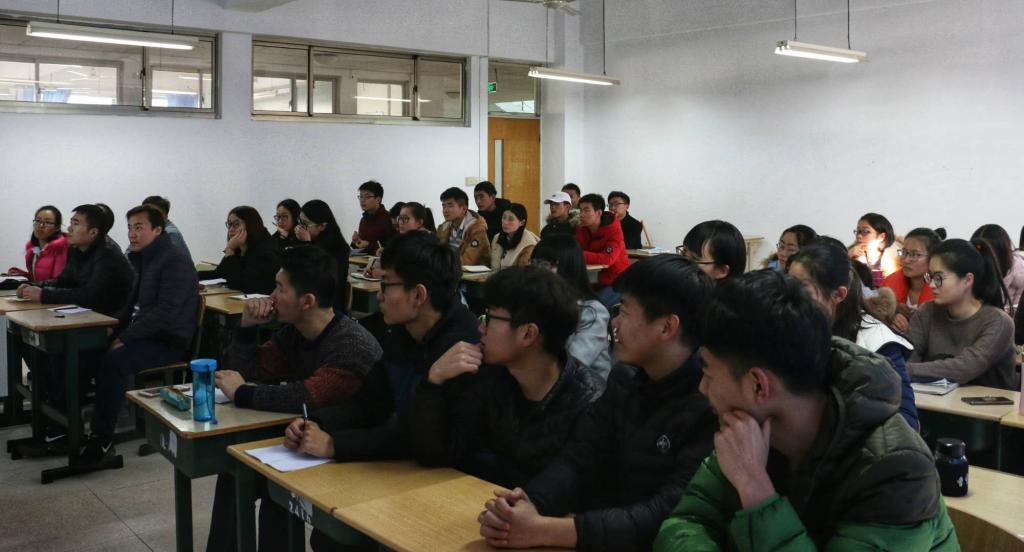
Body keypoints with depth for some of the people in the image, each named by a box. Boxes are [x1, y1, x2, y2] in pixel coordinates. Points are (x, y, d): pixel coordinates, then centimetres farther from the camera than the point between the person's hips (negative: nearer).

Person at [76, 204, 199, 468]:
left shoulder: (175, 260, -14)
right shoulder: (142, 258, 15)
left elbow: (165, 314, -22)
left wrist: (125, 338, -20)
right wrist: (115, 328, 5)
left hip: (169, 342, -9)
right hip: (147, 335, 9)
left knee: (114, 360, -29)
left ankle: (102, 441, -20)